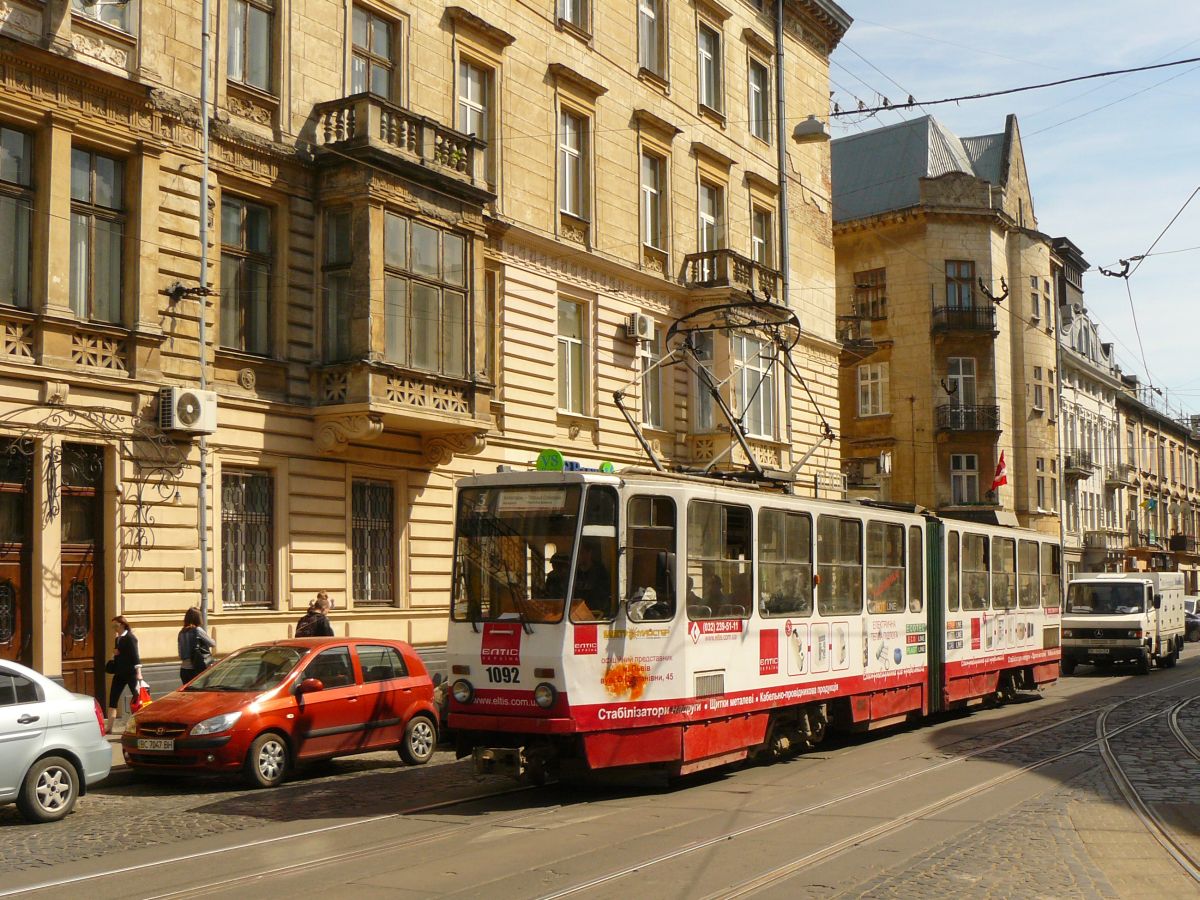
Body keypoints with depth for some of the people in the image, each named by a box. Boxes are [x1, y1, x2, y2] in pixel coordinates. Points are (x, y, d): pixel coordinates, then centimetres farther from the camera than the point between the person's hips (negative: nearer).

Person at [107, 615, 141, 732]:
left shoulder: (130, 638, -11)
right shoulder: (117, 639, 15)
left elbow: (135, 655, -17)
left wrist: (138, 671, -24)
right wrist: (115, 653, 1)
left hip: (131, 672, -8)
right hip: (120, 673, 8)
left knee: (136, 696, -1)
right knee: (113, 699, 4)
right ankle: (110, 727, 6)